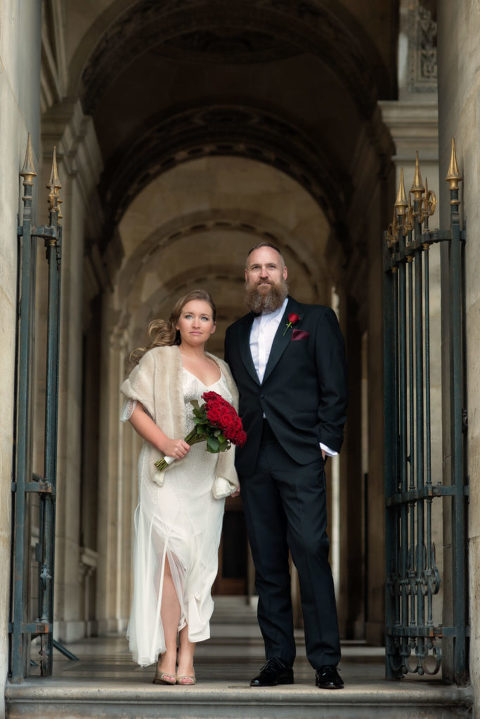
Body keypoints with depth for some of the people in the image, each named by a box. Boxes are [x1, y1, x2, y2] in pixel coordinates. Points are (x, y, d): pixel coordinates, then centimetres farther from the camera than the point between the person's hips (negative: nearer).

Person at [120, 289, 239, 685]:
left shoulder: (222, 369, 20)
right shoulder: (158, 359, 7)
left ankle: (186, 657, -3)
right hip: (168, 472, -4)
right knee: (172, 554, -14)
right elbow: (135, 408, -1)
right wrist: (165, 443, -16)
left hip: (208, 475, 4)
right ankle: (168, 656, -12)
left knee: (200, 560, -3)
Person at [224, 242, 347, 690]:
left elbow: (334, 388, 2)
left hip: (300, 456, -4)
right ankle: (278, 661, 10)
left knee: (310, 551, -11)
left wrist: (326, 443, -8)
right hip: (253, 461, 5)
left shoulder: (316, 320, 7)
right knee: (267, 562, 5)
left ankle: (325, 661, -7)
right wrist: (231, 456, 7)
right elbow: (233, 396, 18)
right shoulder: (236, 333, 19)